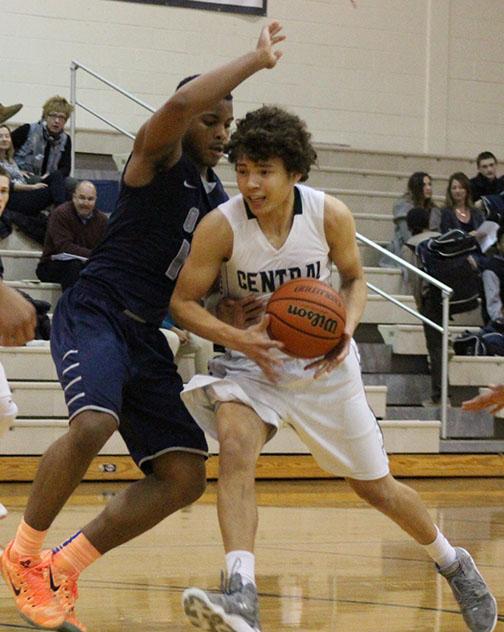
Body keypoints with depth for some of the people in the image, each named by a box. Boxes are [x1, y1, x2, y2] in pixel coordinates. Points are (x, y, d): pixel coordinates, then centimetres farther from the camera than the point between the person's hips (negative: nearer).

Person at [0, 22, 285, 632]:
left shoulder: (217, 197, 17)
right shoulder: (159, 155, -4)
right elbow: (181, 103, -28)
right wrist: (260, 58, -20)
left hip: (145, 334, 8)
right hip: (94, 312, -8)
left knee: (185, 477, -2)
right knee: (94, 423, -34)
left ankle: (62, 567, 8)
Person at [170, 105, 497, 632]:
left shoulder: (330, 216, -17)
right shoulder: (220, 226, -21)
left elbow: (353, 277, 2)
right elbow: (183, 302, -13)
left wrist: (346, 329, -17)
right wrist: (237, 338, -29)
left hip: (324, 363, 1)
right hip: (252, 360, -1)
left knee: (376, 486, 11)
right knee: (235, 444, -32)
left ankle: (452, 563, 40)